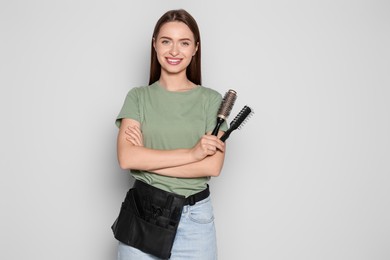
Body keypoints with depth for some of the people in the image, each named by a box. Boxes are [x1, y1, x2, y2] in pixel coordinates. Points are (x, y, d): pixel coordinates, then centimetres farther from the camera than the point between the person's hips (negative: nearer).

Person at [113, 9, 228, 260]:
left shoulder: (211, 99, 0)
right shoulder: (138, 97, 2)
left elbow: (213, 166, -11)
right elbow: (127, 158, -11)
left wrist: (147, 159, -12)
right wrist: (190, 153, -17)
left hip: (195, 217, 0)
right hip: (143, 212, 1)